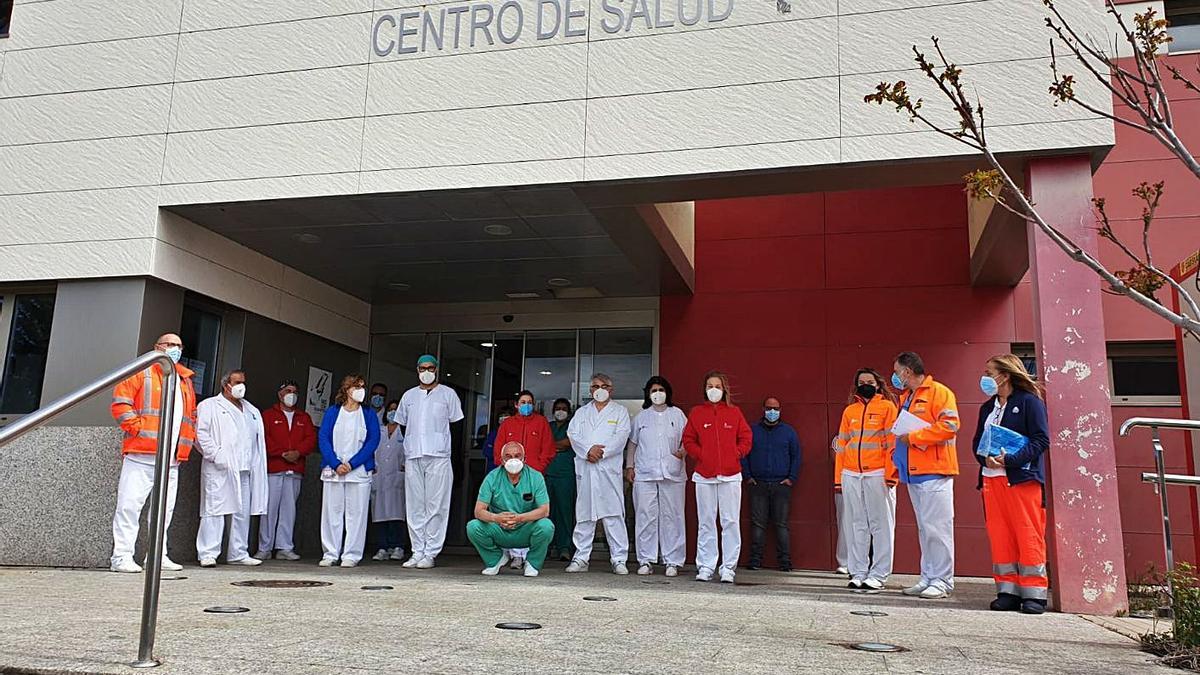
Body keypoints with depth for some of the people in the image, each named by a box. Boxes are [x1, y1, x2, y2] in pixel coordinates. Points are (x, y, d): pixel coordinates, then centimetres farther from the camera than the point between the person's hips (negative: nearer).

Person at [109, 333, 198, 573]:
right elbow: (120, 402, -7)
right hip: (141, 456, -6)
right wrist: (136, 428, -14)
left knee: (165, 509, 10)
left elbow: (191, 415, 29)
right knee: (130, 505, -8)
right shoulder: (142, 373, 3)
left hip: (172, 459, 6)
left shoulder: (186, 380, 22)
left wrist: (188, 439, 16)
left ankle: (158, 556, 18)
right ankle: (121, 557, -4)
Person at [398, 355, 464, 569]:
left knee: (435, 507, -5)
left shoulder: (448, 394, 7)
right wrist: (409, 449, 14)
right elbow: (403, 425, 23)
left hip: (438, 457, -4)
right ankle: (417, 552, 9)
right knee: (414, 507, 4)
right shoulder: (409, 396, 18)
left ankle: (431, 553, -3)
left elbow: (456, 424, 5)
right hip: (413, 457, 4)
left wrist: (451, 451, -2)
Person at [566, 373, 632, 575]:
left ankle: (619, 559, -3)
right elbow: (573, 434, 6)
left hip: (609, 468, -3)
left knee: (614, 515, -6)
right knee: (583, 514, 4)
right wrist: (588, 450, -11)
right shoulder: (582, 412, 21)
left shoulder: (620, 411, 13)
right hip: (585, 468, 3)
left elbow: (621, 437, -1)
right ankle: (581, 558, 9)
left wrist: (601, 452, -12)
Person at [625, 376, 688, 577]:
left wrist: (682, 451, -10)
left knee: (671, 517, 0)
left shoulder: (677, 415, 10)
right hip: (644, 474, 1)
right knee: (645, 517, -1)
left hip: (672, 474, -1)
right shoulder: (641, 416, 14)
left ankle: (672, 561, 6)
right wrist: (629, 466, 10)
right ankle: (646, 560, 7)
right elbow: (633, 443, 17)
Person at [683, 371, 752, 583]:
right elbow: (688, 440, 9)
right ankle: (705, 567, 11)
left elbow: (745, 439, 9)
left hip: (730, 474, 0)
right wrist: (701, 455, -3)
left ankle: (729, 567, 6)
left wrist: (735, 454, -4)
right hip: (704, 475, 1)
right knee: (706, 522, 5)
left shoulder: (734, 412, 7)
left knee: (731, 522, -1)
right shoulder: (696, 413, 7)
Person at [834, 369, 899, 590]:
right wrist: (840, 476, 9)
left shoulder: (887, 407, 3)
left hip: (877, 475, -4)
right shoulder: (849, 410, 15)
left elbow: (893, 441, -3)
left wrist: (890, 474, -11)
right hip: (851, 476, 4)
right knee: (857, 525, 7)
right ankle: (858, 573, 12)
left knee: (881, 525, -1)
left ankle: (878, 574, 4)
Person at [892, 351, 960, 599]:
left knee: (937, 527, -6)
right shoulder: (905, 398, 21)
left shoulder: (939, 392, -5)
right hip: (913, 473, 8)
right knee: (924, 528, 10)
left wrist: (913, 437, -15)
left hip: (934, 471, -8)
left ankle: (942, 581, 0)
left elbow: (949, 426, -17)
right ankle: (927, 578, 14)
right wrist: (895, 456, 13)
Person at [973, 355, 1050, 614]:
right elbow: (977, 441, 18)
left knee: (1028, 536, -4)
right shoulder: (987, 407, 19)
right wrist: (985, 458, -5)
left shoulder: (1029, 401, -2)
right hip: (991, 479, 6)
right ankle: (1008, 591, 10)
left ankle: (1034, 594, 2)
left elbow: (1041, 440, -10)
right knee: (1000, 537, 4)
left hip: (1021, 478, -6)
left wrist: (1010, 459, -19)